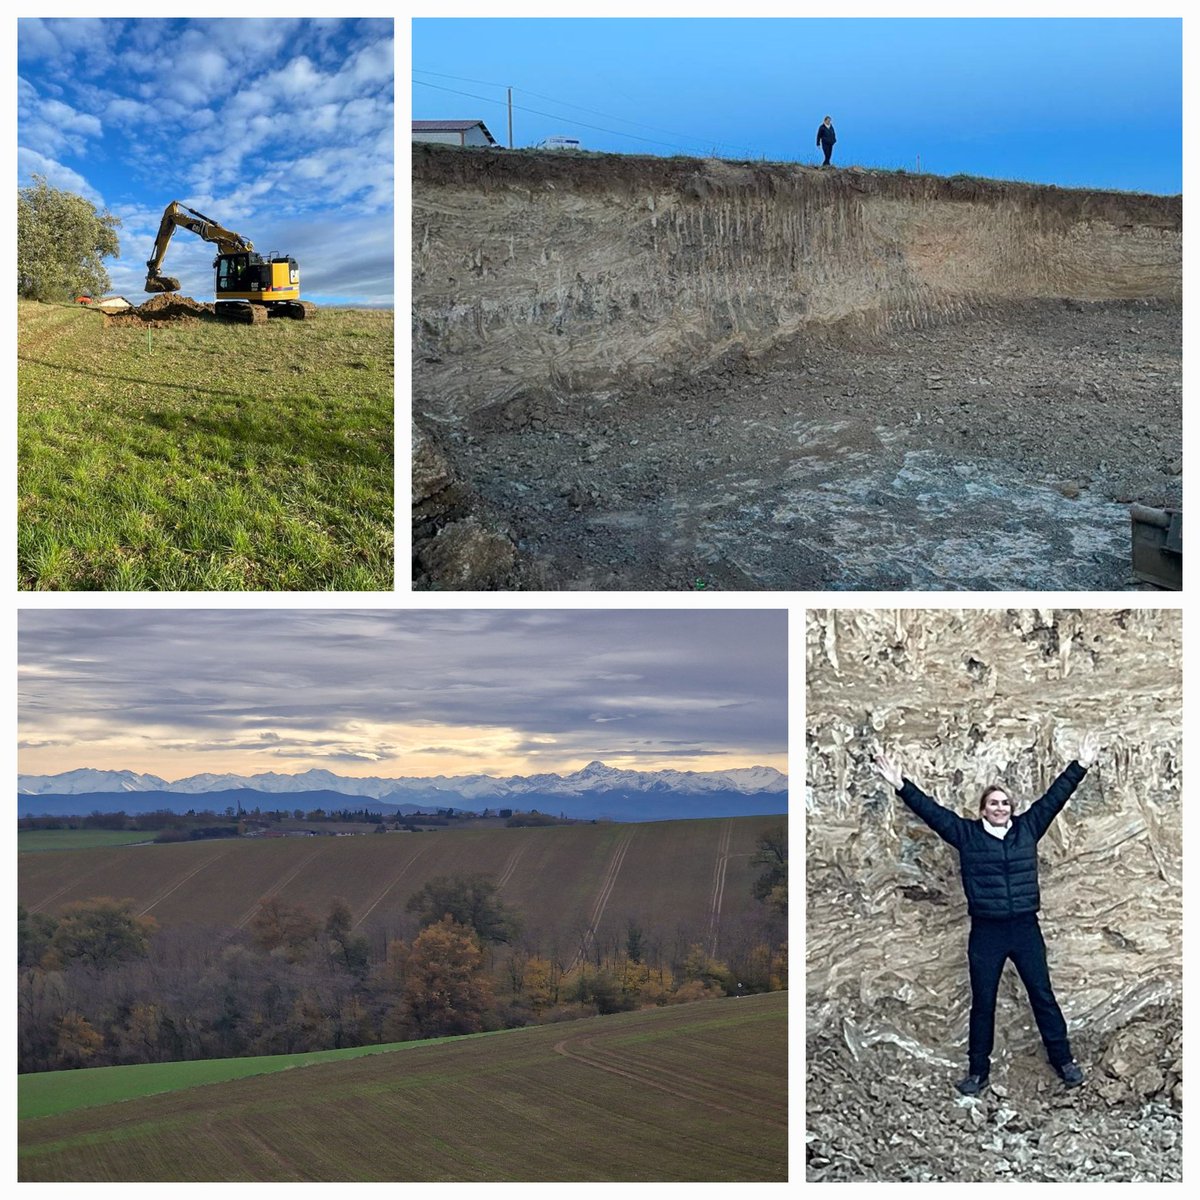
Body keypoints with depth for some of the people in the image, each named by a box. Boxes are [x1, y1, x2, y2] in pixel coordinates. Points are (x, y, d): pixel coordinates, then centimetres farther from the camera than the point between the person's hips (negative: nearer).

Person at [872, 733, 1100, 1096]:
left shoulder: (1027, 828, 4)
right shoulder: (967, 834, 0)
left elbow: (1054, 797, 3)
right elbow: (930, 810, -4)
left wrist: (1080, 766, 0)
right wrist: (901, 786, -12)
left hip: (1025, 928, 1)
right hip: (986, 932, -1)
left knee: (1043, 996, 10)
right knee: (983, 1003, 8)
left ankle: (1064, 1061, 25)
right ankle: (977, 1072, 18)